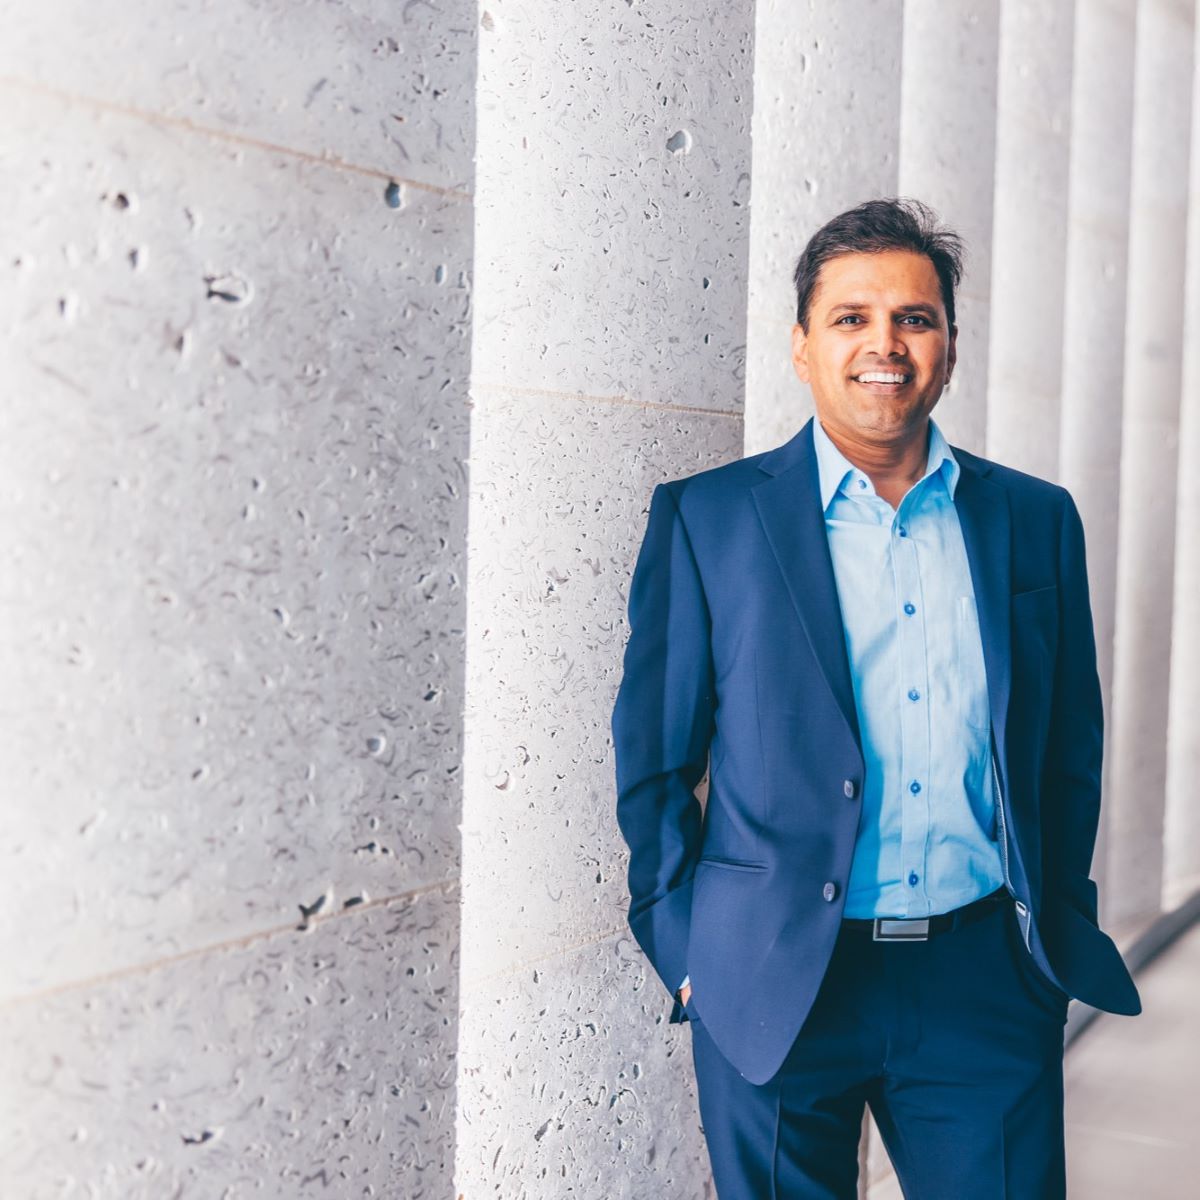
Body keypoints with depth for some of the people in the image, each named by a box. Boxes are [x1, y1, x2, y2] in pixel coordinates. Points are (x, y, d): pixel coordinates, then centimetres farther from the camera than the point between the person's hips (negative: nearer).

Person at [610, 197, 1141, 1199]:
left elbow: (1072, 749, 13)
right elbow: (654, 754, 2)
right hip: (776, 992, -2)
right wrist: (685, 950, -1)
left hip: (987, 991, 2)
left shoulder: (1036, 519, 7)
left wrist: (1057, 930, 9)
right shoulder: (704, 517, -1)